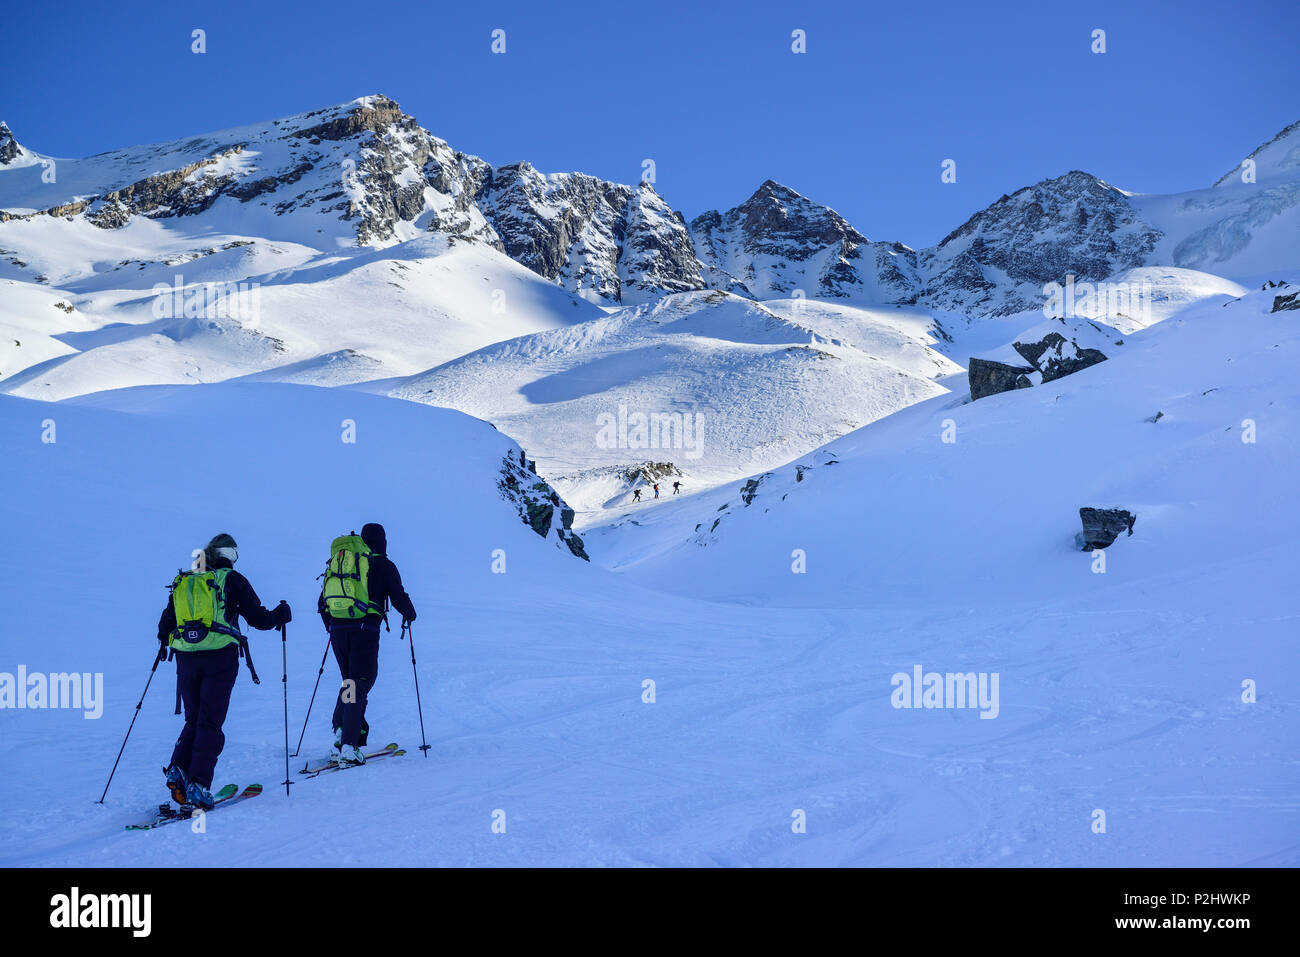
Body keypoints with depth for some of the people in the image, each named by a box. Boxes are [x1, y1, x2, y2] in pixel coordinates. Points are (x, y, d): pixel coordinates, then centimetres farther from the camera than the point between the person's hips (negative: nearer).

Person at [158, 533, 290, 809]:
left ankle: (178, 770, 0)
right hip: (220, 658, -4)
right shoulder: (232, 580, 4)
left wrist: (164, 642, 39)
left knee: (193, 720, 17)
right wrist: (280, 614, 21)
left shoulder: (182, 584, 15)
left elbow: (165, 626, 17)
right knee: (210, 724, -1)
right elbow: (258, 618, 1)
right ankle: (198, 785, -7)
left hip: (186, 660, 4)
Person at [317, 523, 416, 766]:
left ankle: (341, 731, 7)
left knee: (348, 682, 20)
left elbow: (322, 603, 21)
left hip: (338, 631, 5)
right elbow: (399, 598, -1)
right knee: (360, 684, -4)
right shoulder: (383, 565, 3)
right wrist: (409, 613, 21)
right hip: (365, 631, -5)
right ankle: (349, 746, -12)